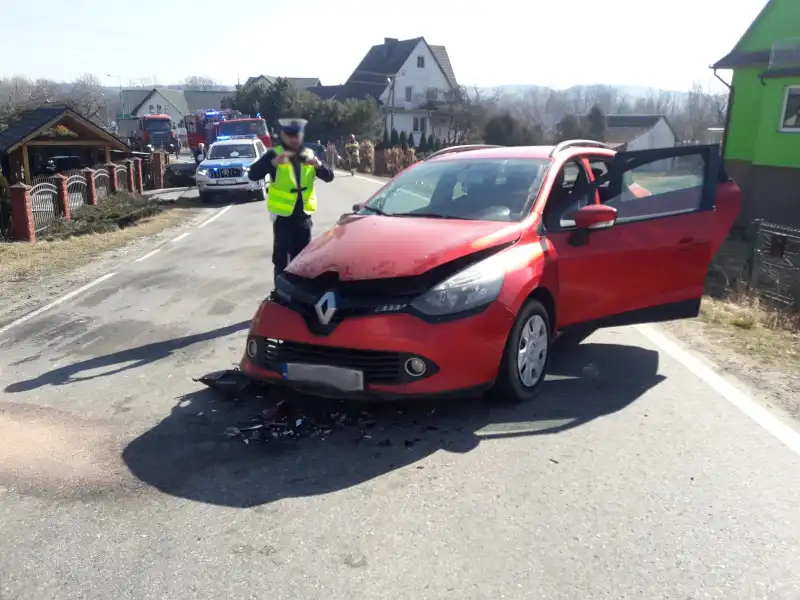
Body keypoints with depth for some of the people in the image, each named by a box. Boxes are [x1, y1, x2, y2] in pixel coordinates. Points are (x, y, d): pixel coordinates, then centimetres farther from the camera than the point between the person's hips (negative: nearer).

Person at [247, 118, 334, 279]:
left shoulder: (309, 154, 8)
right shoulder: (274, 154, -5)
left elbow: (329, 176, 1)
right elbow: (253, 175, -16)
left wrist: (318, 164, -19)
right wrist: (274, 162, -31)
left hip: (303, 215, 4)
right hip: (283, 215, -4)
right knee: (282, 259, -2)